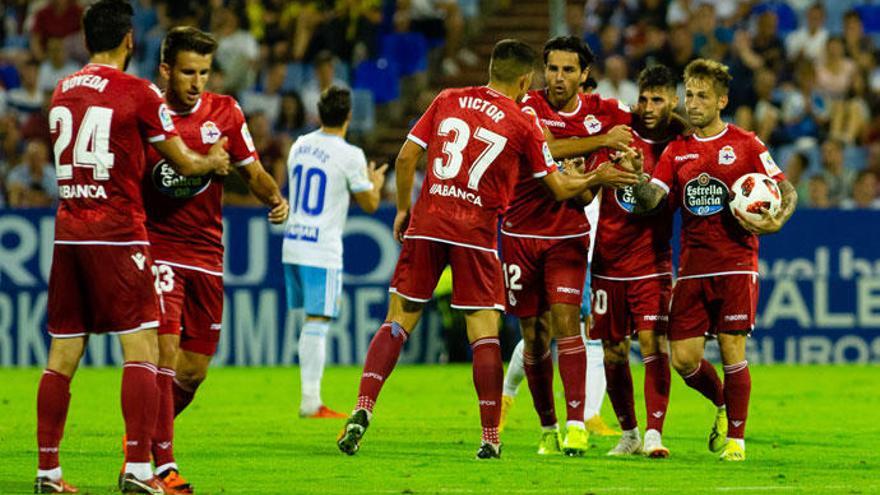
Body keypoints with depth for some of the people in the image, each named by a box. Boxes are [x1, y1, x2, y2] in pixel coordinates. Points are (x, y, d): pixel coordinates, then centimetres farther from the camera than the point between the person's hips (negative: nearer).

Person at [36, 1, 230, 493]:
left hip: (68, 235, 6)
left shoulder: (62, 92, 12)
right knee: (141, 349, -4)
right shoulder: (138, 92, -6)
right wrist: (214, 161, 23)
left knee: (62, 356, 8)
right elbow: (185, 162, 0)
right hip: (117, 236, -6)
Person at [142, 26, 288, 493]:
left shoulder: (225, 112, 4)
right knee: (165, 353, -18)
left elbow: (252, 170, 13)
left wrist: (275, 197, -6)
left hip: (206, 253, 4)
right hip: (158, 248, -4)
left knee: (193, 372, 6)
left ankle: (144, 438, 30)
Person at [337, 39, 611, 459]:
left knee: (398, 321, 7)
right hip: (476, 231, -2)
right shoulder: (523, 125, 1)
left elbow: (406, 157, 6)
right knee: (484, 332, 0)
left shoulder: (448, 101, 8)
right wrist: (594, 179, 27)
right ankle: (490, 438, -2)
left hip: (426, 223, 3)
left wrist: (403, 209, 18)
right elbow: (560, 189, 9)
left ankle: (362, 410, -6)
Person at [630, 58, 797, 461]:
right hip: (692, 268, 4)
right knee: (683, 358, -2)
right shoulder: (676, 151, 10)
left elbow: (787, 190, 2)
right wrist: (638, 177, -22)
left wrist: (777, 220, -18)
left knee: (731, 350, -8)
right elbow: (649, 200, 0)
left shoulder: (745, 145, 1)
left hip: (736, 265, -4)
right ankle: (722, 404, 27)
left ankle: (736, 437, 5)